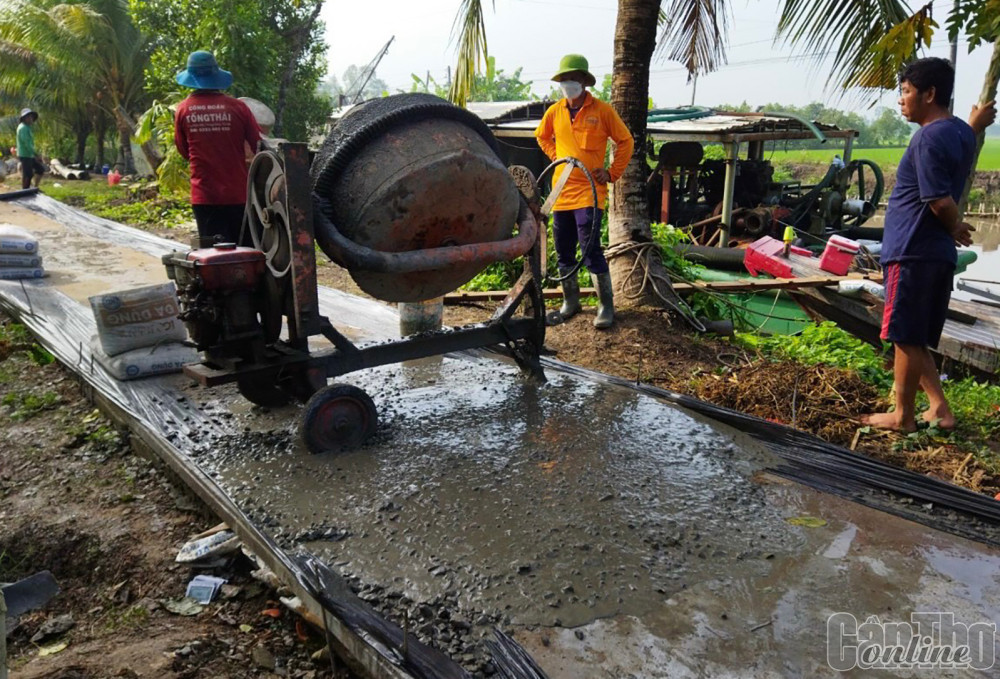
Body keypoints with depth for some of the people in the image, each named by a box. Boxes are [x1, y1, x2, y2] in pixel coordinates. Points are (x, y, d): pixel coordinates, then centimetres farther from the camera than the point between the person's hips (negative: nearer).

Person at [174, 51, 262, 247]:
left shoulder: (183, 110, 0)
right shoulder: (237, 107, -7)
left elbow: (183, 151, 11)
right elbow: (259, 146, -1)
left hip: (204, 195, 1)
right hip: (237, 194, -1)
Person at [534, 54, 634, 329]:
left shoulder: (602, 110, -4)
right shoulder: (555, 111, 7)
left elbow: (625, 141, 4)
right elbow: (542, 137, 27)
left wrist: (612, 173, -2)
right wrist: (556, 156, 13)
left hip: (589, 191, -5)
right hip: (562, 191, 5)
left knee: (591, 249, -10)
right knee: (563, 251, 10)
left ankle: (606, 305, 3)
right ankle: (570, 301, 26)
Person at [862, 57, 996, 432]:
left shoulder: (930, 137, -16)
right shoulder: (961, 131, 14)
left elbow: (940, 202, -21)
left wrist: (956, 227, -1)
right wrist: (976, 125, 35)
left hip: (913, 253, -10)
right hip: (937, 254, 10)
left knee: (906, 338, 0)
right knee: (914, 339, 16)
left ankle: (903, 416, 10)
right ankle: (939, 408, 19)